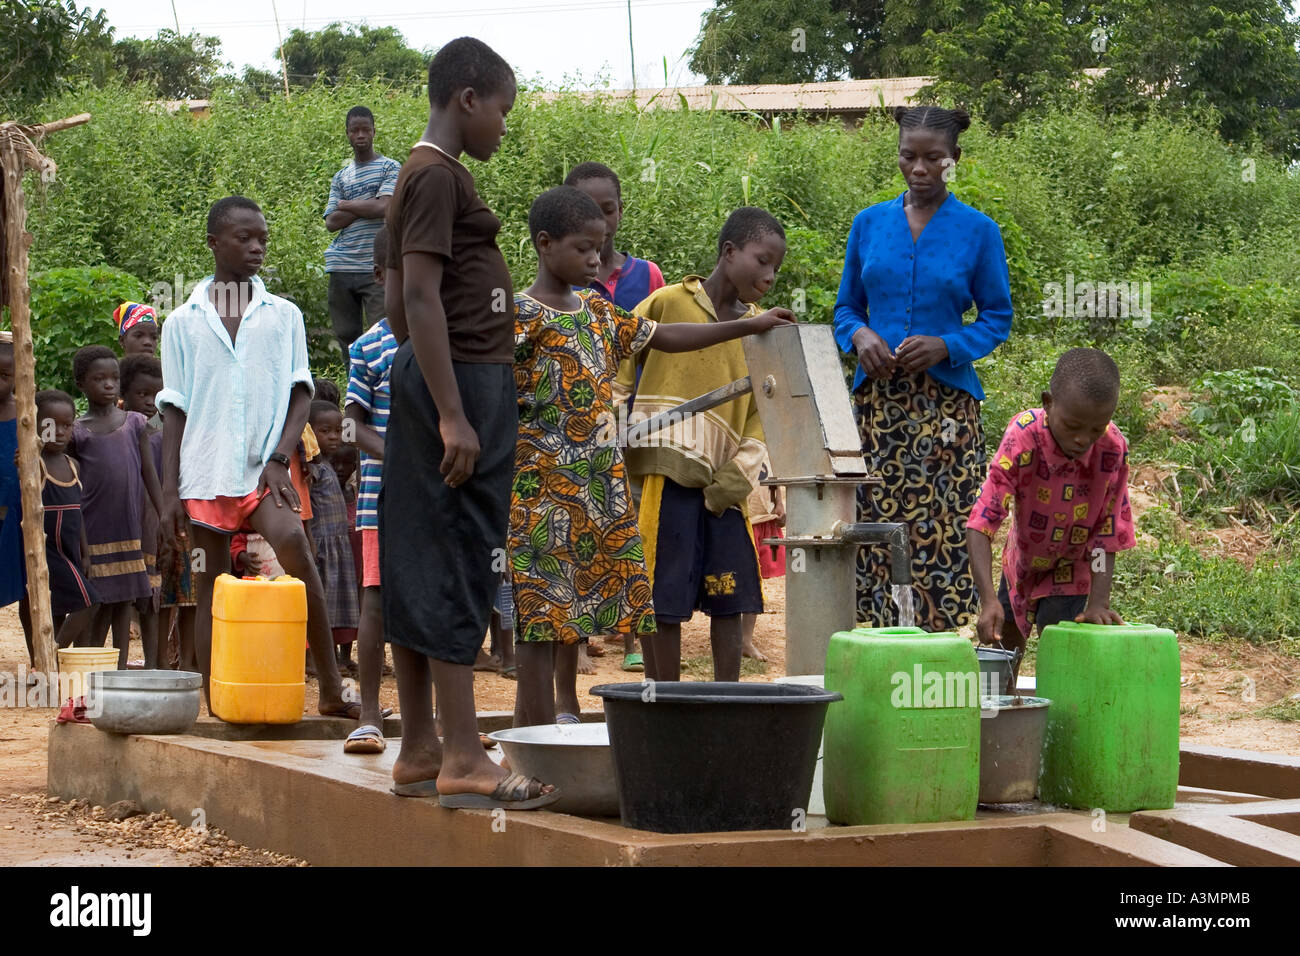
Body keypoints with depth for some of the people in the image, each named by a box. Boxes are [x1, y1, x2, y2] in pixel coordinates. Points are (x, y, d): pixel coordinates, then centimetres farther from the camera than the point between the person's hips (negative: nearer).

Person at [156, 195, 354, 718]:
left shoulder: (283, 315, 10)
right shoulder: (183, 322, 9)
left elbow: (300, 394, 7)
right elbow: (174, 410, 9)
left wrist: (279, 458, -8)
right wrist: (170, 492, 2)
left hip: (264, 468, -1)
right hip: (205, 472, 1)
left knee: (293, 544, -25)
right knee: (213, 582, 2)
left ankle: (331, 689, -22)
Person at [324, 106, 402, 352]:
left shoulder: (390, 168, 5)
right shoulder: (340, 178, 17)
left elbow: (384, 208, -10)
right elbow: (331, 223, 5)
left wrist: (346, 205, 2)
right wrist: (365, 206, -5)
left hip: (376, 266, -4)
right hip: (342, 266, 4)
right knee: (346, 334, 6)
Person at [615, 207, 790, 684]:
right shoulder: (667, 304, 0)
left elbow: (761, 417, 12)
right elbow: (615, 370, 4)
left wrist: (737, 474, -2)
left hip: (722, 484, 5)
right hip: (667, 475, -5)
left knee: (730, 598, 4)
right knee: (662, 602, -4)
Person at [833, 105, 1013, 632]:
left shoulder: (978, 231, 3)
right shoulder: (869, 223, 11)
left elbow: (997, 317, 6)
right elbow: (846, 305, 17)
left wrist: (947, 346, -11)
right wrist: (858, 335, -5)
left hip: (946, 404, -2)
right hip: (879, 401, 2)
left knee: (943, 530, -9)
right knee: (876, 524, -4)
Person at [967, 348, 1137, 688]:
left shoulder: (1113, 450, -31)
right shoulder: (1024, 435, -34)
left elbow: (1107, 535, -22)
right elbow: (981, 523, -38)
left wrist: (1098, 602, -34)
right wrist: (988, 599, -48)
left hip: (1070, 570, -1)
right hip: (1022, 557, 1)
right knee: (1006, 645, 19)